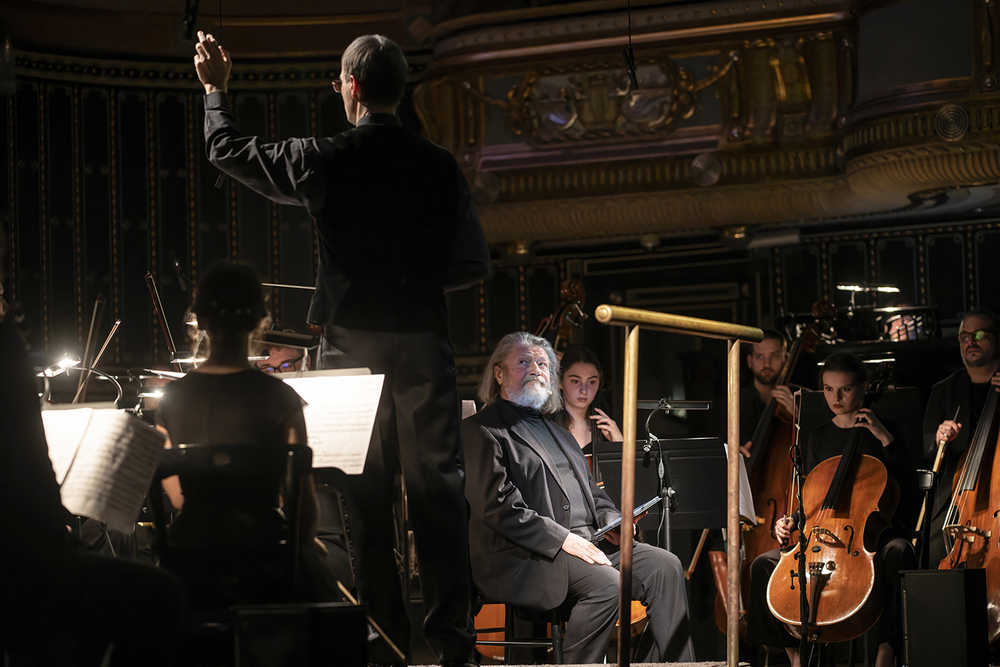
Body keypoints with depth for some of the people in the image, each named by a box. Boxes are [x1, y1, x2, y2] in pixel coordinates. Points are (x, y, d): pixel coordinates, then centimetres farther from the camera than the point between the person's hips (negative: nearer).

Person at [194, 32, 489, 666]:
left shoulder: (326, 161, -4)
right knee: (437, 487, 4)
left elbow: (229, 150, 11)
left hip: (352, 344, -1)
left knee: (364, 492, 4)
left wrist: (216, 88, 27)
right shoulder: (440, 167, 0)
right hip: (423, 340, 1)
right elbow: (474, 264, 6)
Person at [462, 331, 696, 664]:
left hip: (586, 541, 8)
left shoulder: (556, 431, 28)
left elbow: (591, 490, 30)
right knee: (607, 584, -31)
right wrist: (562, 539, -20)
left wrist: (611, 522, 6)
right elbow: (497, 506, -13)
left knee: (664, 565, -11)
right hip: (525, 557, -8)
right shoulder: (481, 430, -1)